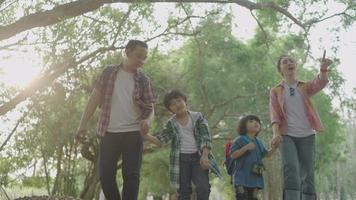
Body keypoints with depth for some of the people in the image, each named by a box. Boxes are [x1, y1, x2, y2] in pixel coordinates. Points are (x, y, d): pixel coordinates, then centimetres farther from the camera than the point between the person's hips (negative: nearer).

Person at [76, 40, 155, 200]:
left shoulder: (143, 80, 4)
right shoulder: (109, 72, 4)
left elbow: (150, 107, 5)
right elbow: (95, 98, 3)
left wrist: (147, 120, -18)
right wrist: (83, 123, -4)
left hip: (133, 133, 0)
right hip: (109, 133, 0)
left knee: (131, 175, -1)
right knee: (105, 174, 3)